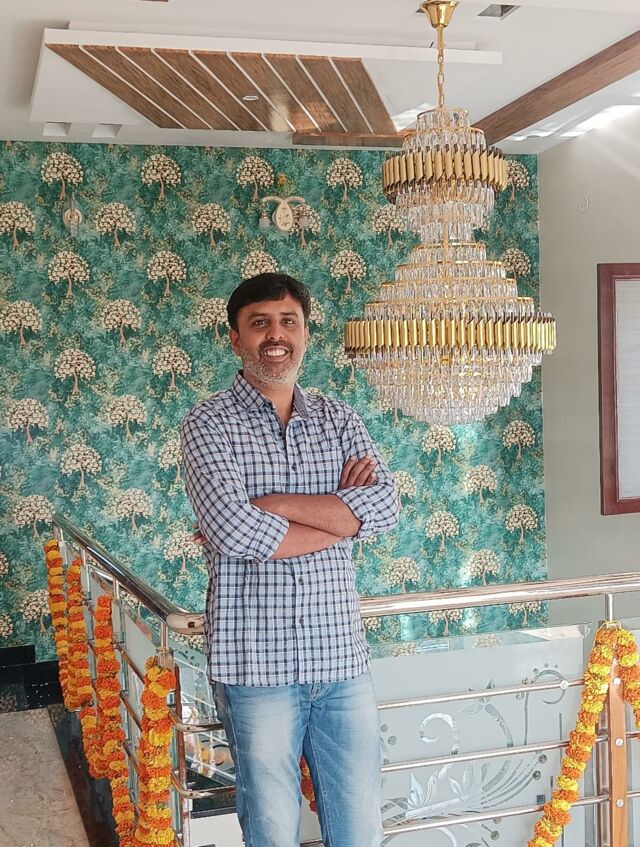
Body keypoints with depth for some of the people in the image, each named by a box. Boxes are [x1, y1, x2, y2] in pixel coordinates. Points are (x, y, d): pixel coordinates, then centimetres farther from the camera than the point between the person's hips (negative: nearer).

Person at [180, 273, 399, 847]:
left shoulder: (337, 419, 10)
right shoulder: (210, 423, -3)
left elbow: (385, 506, -6)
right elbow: (232, 529, -19)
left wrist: (270, 504, -14)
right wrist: (342, 513, -8)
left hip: (341, 653, 4)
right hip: (256, 662, -3)